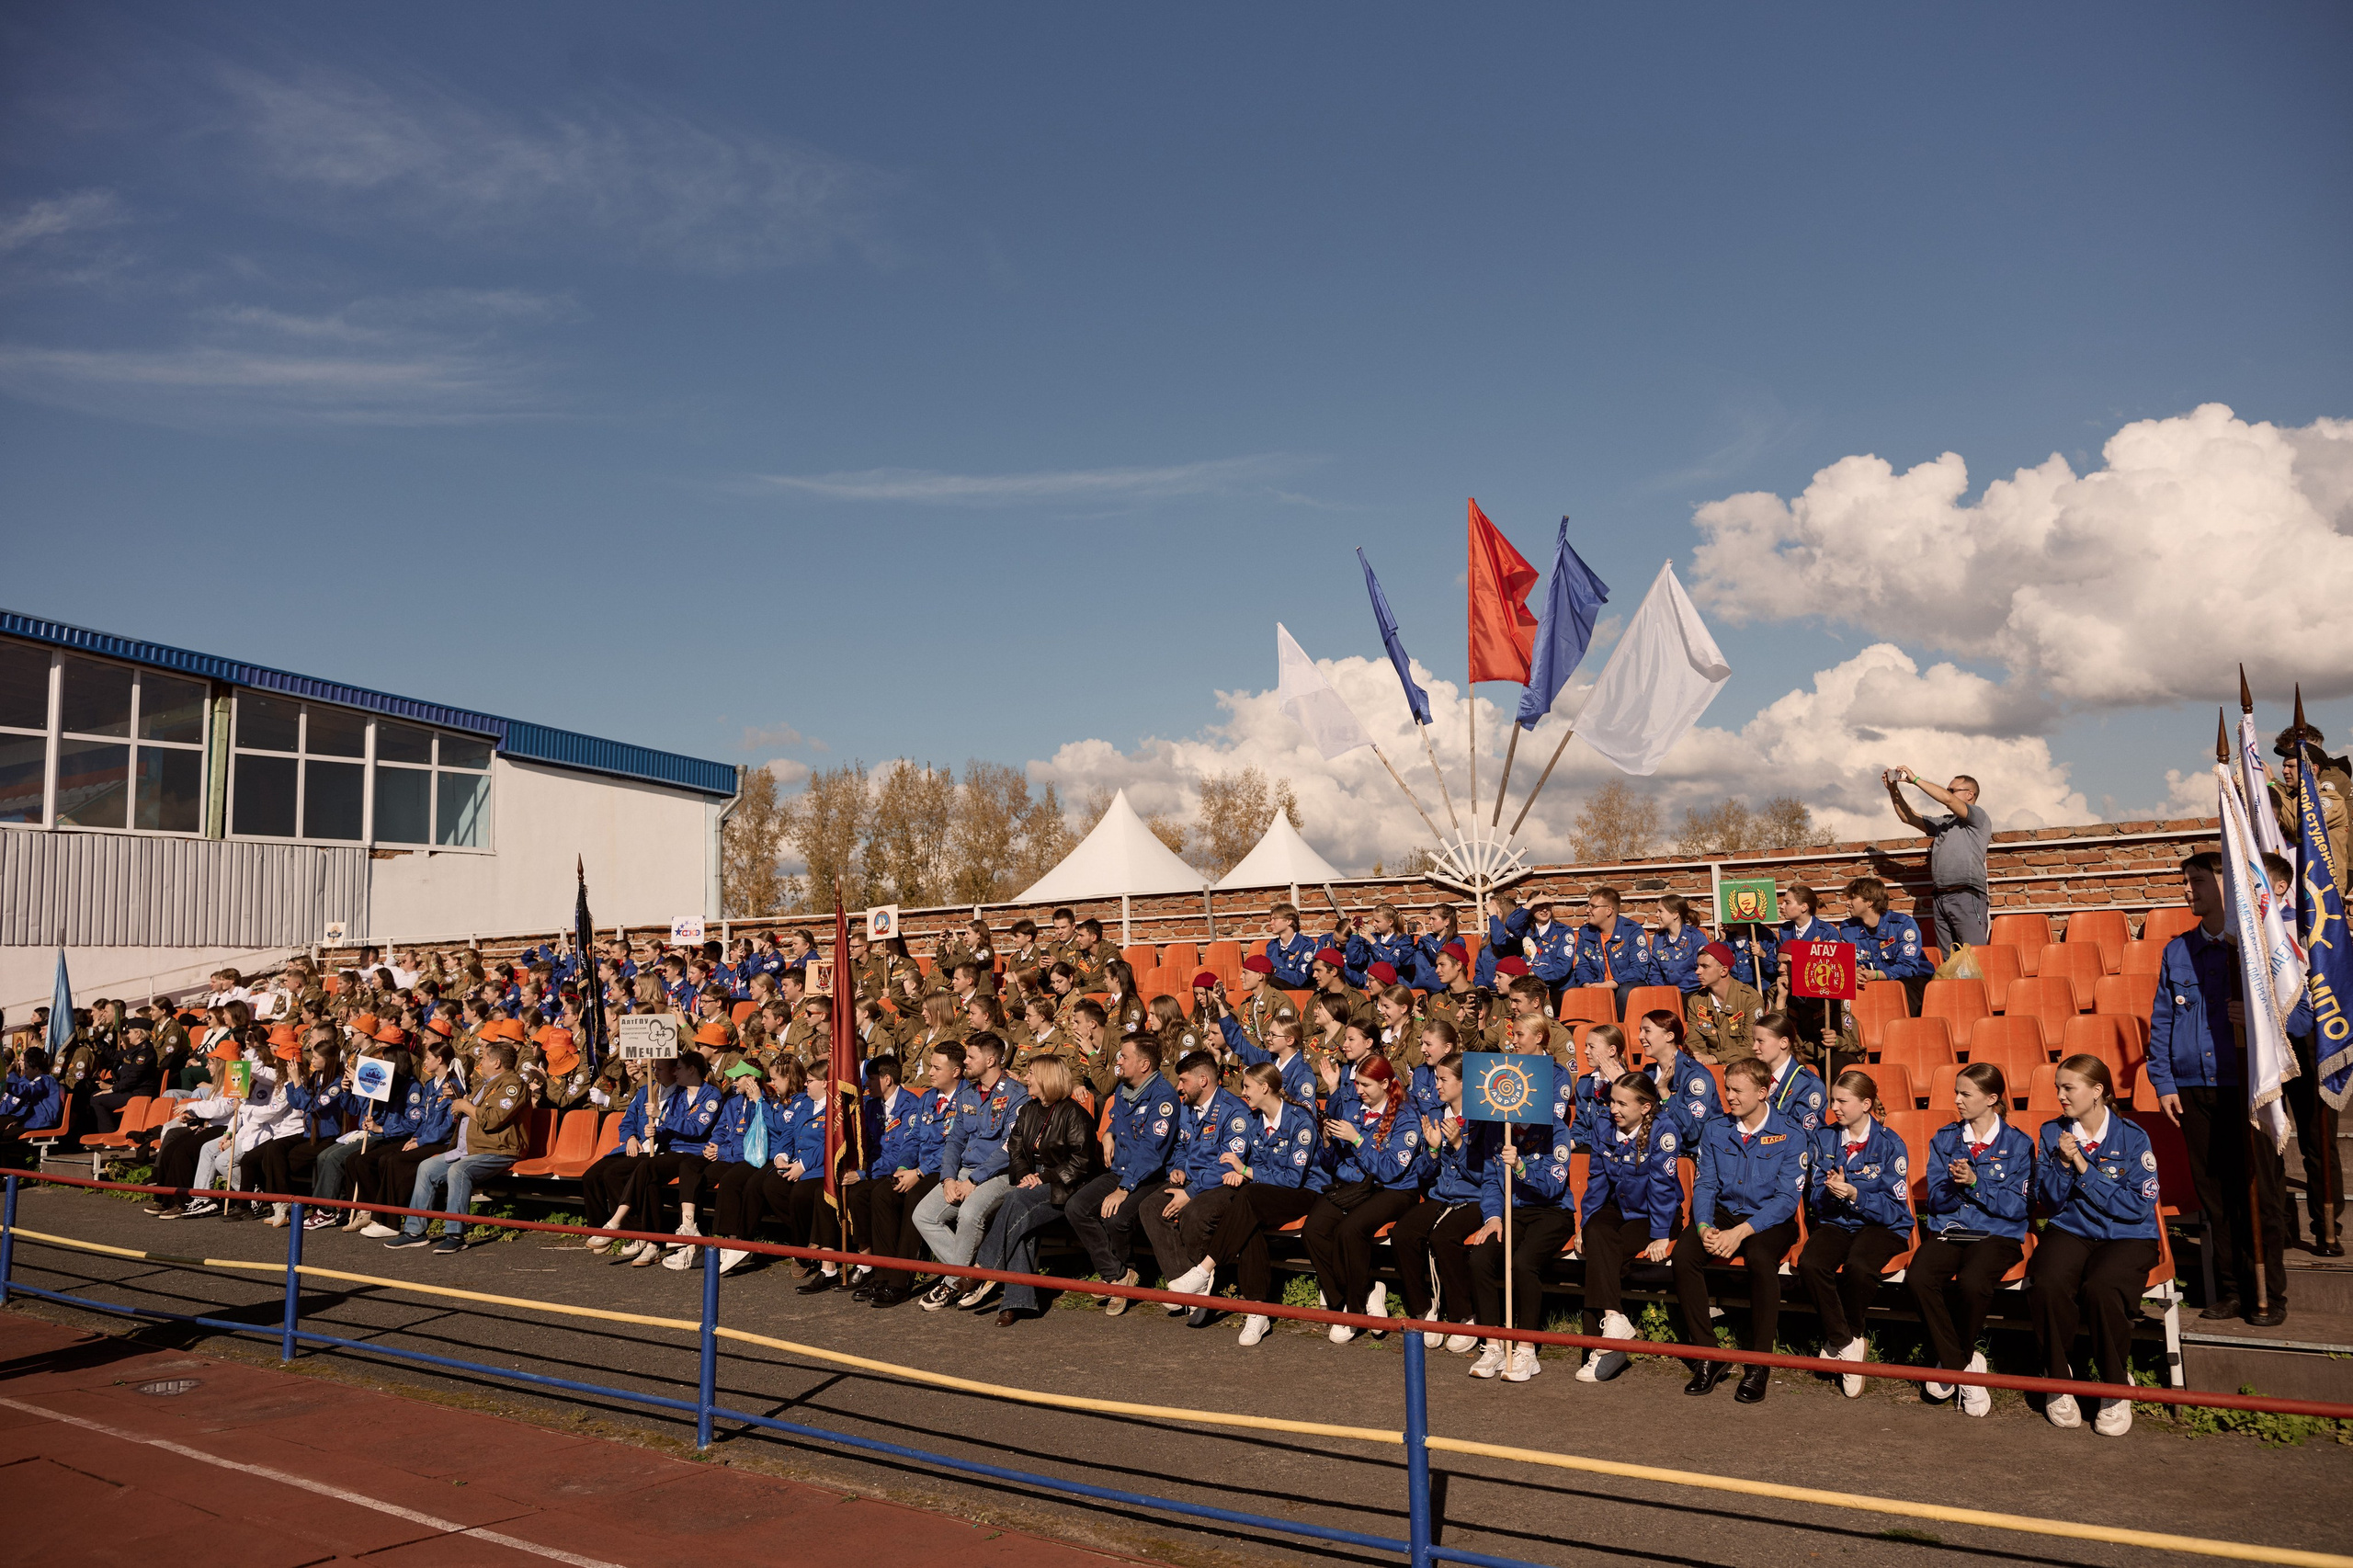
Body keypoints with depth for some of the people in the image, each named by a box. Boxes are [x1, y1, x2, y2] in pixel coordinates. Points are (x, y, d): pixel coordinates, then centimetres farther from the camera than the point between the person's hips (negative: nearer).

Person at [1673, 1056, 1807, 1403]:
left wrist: (1741, 1232, -24)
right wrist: (1704, 1227, -18)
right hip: (1723, 1213, 4)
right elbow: (1704, 1185, 3)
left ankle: (1758, 1364, -22)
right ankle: (1707, 1355, -15)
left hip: (1770, 1219, -4)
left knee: (1760, 1260, -37)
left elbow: (1787, 1198, -13)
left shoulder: (1790, 1135, -7)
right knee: (1683, 1255, -26)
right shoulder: (1715, 1131, 6)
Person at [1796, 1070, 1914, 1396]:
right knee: (1809, 1263, -30)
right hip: (1834, 1222, 3)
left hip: (1881, 1225, -3)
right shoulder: (1824, 1138, 6)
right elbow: (1814, 1198, 4)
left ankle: (1839, 1340, -8)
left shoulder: (1890, 1145, -6)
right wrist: (1830, 1192, -19)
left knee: (1859, 1267, -36)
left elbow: (1894, 1208, -10)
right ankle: (1846, 1344, -13)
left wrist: (1854, 1194, -25)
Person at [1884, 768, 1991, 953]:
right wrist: (1893, 790, 14)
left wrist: (1915, 779, -6)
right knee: (1947, 959, 2)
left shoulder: (1978, 816, 3)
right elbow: (1909, 817, 25)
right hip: (1940, 899, 7)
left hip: (1966, 897, -7)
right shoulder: (1944, 822, 25)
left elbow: (1947, 799, -12)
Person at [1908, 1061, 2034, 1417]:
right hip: (1947, 1230, 3)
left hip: (1997, 1234, -3)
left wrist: (1976, 1184, -17)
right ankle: (1962, 1366, -12)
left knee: (1972, 1282, -35)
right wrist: (1954, 1187, -15)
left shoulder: (2018, 1144, 3)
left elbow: (2018, 1207, -5)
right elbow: (1935, 1201, 7)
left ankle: (1955, 1359, -6)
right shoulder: (1944, 1139, 13)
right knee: (1917, 1278, -29)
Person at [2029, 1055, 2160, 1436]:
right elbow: (2049, 1200, 4)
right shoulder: (2053, 1133, 5)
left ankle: (2116, 1390, -11)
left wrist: (2084, 1168, -13)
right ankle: (2058, 1380, -9)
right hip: (2069, 1232, 2)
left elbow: (2138, 1206, -11)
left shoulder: (2132, 1137, -4)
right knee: (2047, 1284, -31)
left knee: (2101, 1288, -35)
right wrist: (2064, 1164, -13)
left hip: (2126, 1237, -2)